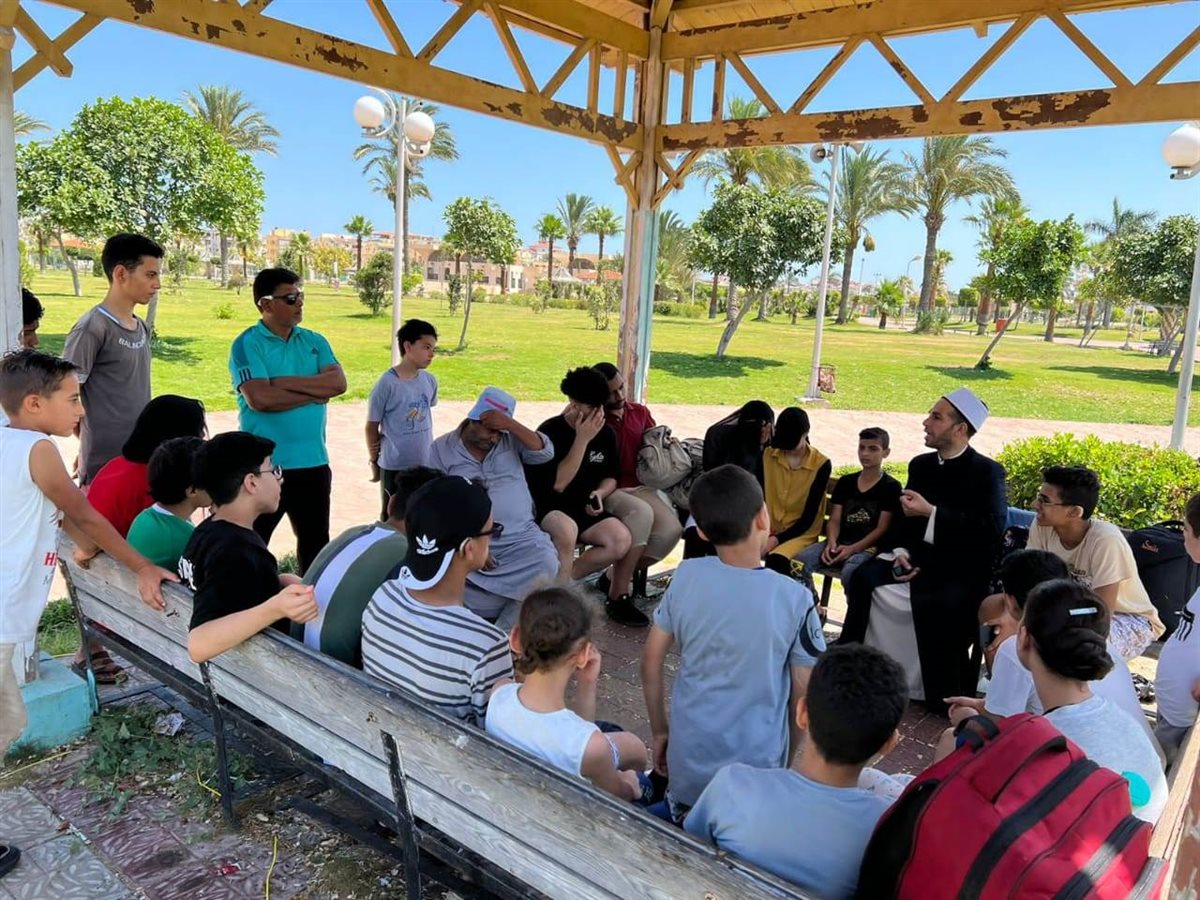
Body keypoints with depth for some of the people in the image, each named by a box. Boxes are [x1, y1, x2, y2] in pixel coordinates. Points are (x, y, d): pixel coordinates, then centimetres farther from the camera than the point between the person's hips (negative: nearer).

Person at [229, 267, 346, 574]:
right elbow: (260, 399, -21)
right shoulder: (247, 344, -7)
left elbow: (338, 383, -6)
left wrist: (286, 382, -14)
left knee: (316, 544, 18)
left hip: (314, 462, 5)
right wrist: (316, 394, -11)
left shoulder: (314, 341, 9)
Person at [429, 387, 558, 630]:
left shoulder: (511, 440, 11)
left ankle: (501, 635, -16)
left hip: (520, 537, 2)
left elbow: (545, 453, -5)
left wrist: (511, 424, -16)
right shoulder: (442, 449, 5)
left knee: (546, 565, -28)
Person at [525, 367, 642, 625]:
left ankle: (563, 577, -3)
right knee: (566, 529, -39)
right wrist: (582, 439, -23)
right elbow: (558, 483, -23)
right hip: (547, 508, -6)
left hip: (585, 509, 6)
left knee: (621, 540, -18)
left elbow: (611, 476, 15)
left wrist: (600, 493, -8)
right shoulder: (550, 432, -15)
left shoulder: (605, 434, 3)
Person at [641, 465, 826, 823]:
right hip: (755, 765, -2)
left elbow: (650, 662, 0)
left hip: (688, 757, 3)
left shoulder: (686, 576, -8)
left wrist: (659, 733, 13)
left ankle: (676, 814, 8)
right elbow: (803, 694, -6)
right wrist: (790, 762, 9)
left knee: (688, 811, 25)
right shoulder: (794, 598, -15)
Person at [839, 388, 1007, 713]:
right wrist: (900, 552, -8)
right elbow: (902, 517, 12)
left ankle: (945, 697, -13)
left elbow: (991, 530, -20)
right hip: (919, 558, 6)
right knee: (864, 579, -18)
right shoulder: (920, 464, 12)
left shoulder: (987, 472, -7)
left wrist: (932, 513, -23)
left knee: (939, 602, -33)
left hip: (961, 568, -5)